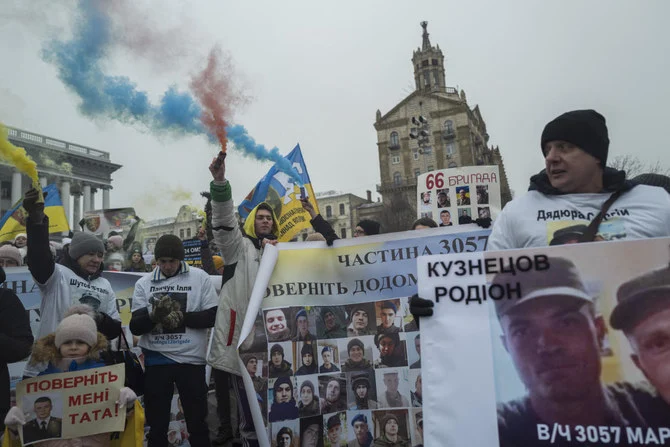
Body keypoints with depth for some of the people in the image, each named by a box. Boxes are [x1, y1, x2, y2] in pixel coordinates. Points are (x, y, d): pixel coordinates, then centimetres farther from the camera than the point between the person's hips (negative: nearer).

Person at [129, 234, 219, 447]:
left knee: (197, 422, 11)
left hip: (191, 358, -1)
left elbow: (213, 316, -5)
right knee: (157, 424, 15)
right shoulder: (144, 283, 4)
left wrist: (181, 316, -16)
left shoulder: (200, 278, -2)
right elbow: (135, 327, -1)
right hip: (156, 360, 2)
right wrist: (154, 316, -20)